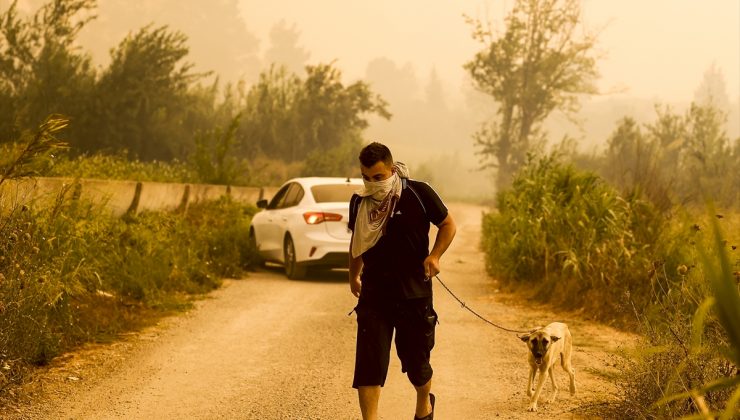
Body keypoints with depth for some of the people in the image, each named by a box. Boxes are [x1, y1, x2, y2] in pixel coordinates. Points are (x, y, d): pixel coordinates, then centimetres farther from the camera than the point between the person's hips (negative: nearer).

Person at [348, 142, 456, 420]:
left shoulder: (418, 194, -9)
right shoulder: (359, 202, 2)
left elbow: (448, 224, 2)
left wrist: (435, 255, -14)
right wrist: (353, 276, 28)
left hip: (414, 294, -2)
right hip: (373, 295, 2)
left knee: (416, 360, 12)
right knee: (368, 363, -9)